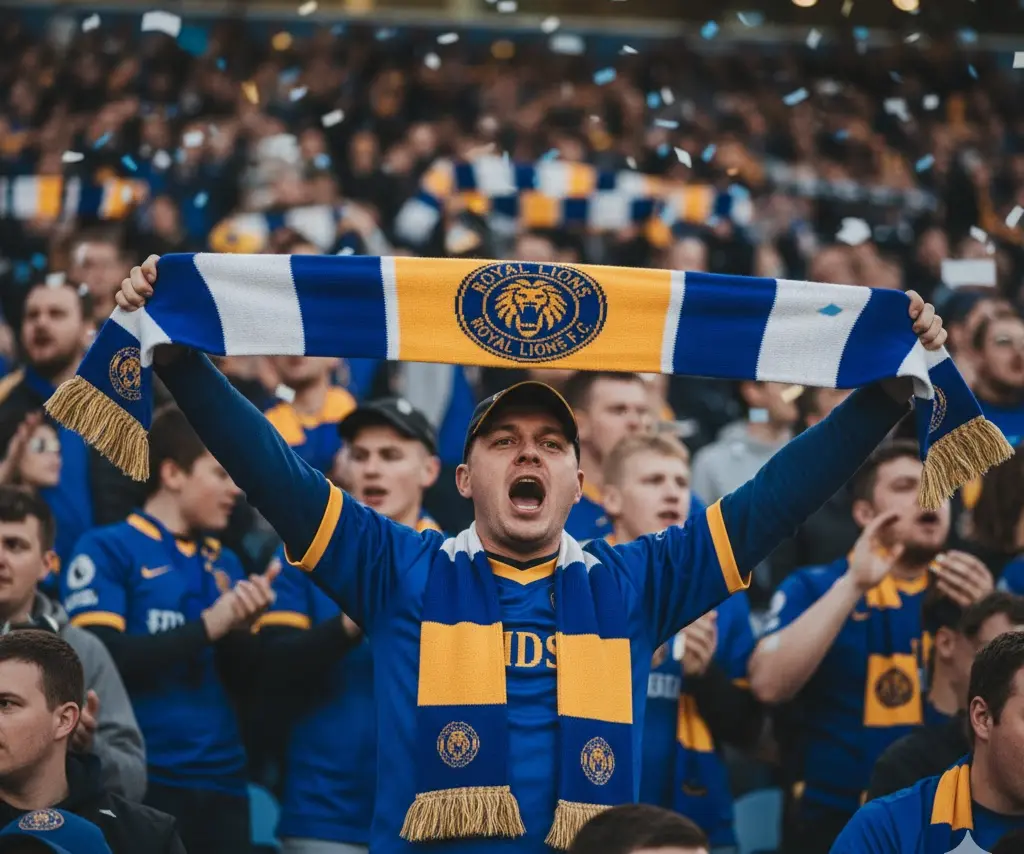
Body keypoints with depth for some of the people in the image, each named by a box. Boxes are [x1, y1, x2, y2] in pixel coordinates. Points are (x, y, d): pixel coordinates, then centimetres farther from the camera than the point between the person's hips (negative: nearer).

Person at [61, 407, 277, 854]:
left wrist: (241, 628, -9)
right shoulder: (107, 550, -4)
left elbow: (243, 678, 12)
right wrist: (207, 625, -15)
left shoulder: (224, 563, 13)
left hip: (221, 782, 6)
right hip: (140, 782, -6)